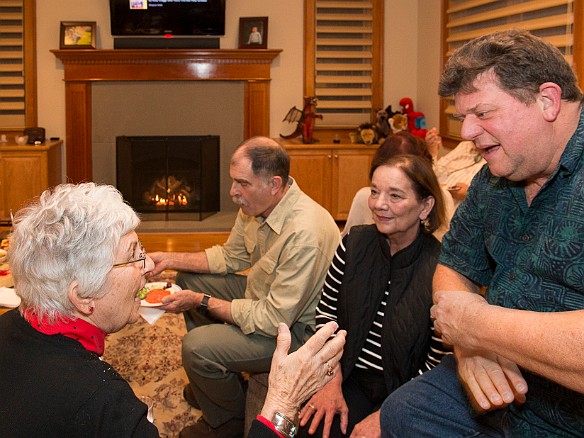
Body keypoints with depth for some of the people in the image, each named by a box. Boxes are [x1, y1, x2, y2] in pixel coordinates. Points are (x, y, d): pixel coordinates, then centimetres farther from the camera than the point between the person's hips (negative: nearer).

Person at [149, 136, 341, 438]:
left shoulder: (304, 234, -35)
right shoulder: (255, 206, -7)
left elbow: (273, 320, -30)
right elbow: (230, 257, 12)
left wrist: (202, 302, -25)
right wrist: (170, 260, 0)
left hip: (295, 327, -9)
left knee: (197, 345, -23)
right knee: (188, 279, 12)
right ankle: (215, 381, 27)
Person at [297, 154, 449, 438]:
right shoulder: (354, 244, 0)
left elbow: (439, 364, -12)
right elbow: (326, 312, 7)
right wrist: (332, 381, -3)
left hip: (404, 393, -3)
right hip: (351, 379, 3)